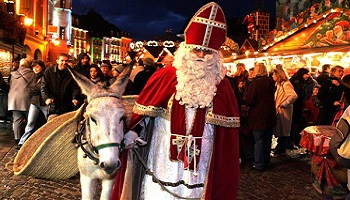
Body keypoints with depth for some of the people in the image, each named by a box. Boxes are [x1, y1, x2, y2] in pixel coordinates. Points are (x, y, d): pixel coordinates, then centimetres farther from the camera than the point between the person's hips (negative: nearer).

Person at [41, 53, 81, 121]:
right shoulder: (49, 72, 3)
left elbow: (75, 88, 0)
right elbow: (43, 87, 0)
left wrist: (75, 98, -19)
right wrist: (46, 98, -17)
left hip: (67, 108, 1)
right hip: (53, 107, 0)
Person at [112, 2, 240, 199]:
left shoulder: (221, 85, 1)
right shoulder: (165, 77, -5)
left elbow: (227, 128, 4)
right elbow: (145, 109, 1)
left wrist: (231, 157, 4)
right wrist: (133, 131, -8)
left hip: (199, 161, 2)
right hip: (164, 157, -1)